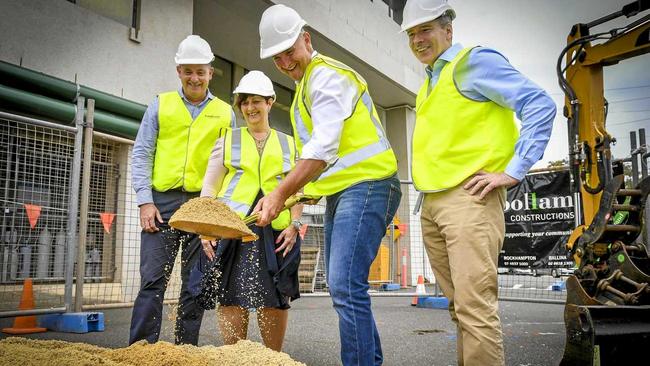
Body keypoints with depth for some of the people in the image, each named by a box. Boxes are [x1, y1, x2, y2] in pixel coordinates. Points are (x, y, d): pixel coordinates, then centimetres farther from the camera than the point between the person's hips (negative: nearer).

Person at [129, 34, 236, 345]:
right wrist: (145, 201, -6)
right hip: (163, 201, -1)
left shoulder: (225, 113, 11)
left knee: (195, 283, 5)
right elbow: (141, 154, 5)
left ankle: (185, 351, 15)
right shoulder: (160, 105, 9)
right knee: (153, 279, -5)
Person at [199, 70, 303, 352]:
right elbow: (209, 187, 9)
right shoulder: (227, 141, 14)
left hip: (275, 233, 1)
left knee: (275, 299, 1)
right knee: (232, 297, -3)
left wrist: (294, 225, -2)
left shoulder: (289, 144, 16)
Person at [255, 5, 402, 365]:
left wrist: (281, 193, -26)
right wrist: (307, 186, 11)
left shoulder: (327, 76, -10)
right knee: (342, 288, 12)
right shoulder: (304, 85, 21)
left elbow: (324, 146, -23)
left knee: (346, 287, -18)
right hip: (340, 194, 10)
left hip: (366, 186, -10)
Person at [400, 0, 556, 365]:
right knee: (459, 304, 13)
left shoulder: (475, 60, -2)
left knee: (475, 306, -11)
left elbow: (540, 106, -11)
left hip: (469, 198, -8)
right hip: (432, 204, 8)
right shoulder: (429, 84, 21)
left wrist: (512, 171, -15)